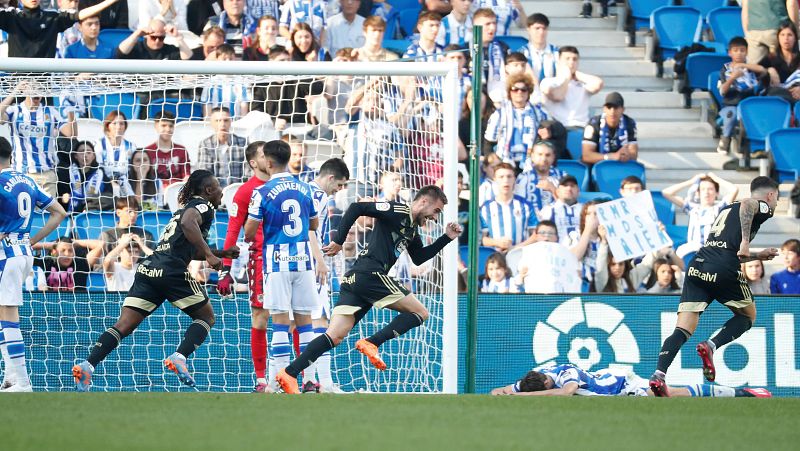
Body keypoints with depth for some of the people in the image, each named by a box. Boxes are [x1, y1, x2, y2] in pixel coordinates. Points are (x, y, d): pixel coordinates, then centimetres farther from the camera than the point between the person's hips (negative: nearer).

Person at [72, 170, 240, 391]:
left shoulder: (188, 206, 31)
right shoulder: (203, 206, 3)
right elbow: (188, 224, -21)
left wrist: (221, 253, 39)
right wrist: (209, 255, -19)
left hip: (148, 269, 8)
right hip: (172, 271, -8)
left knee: (124, 325, -2)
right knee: (206, 316, 12)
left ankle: (87, 366, -19)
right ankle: (179, 357, -8)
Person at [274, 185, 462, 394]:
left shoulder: (412, 229, 25)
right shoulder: (398, 211, -4)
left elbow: (419, 258, 35)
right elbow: (356, 207, -11)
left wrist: (446, 238, 26)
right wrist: (338, 241, -11)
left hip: (354, 280, 9)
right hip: (370, 274, -9)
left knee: (335, 337, 0)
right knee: (420, 313, -4)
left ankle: (289, 374, -10)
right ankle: (371, 343, -14)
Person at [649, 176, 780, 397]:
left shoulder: (726, 210, 34)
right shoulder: (763, 207, 10)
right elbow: (747, 204, -16)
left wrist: (758, 256, 47)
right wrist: (745, 240, -19)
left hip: (697, 265, 6)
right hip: (723, 270, -6)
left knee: (683, 330, -1)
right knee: (748, 315, 19)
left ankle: (658, 374, -23)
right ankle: (711, 346, -6)